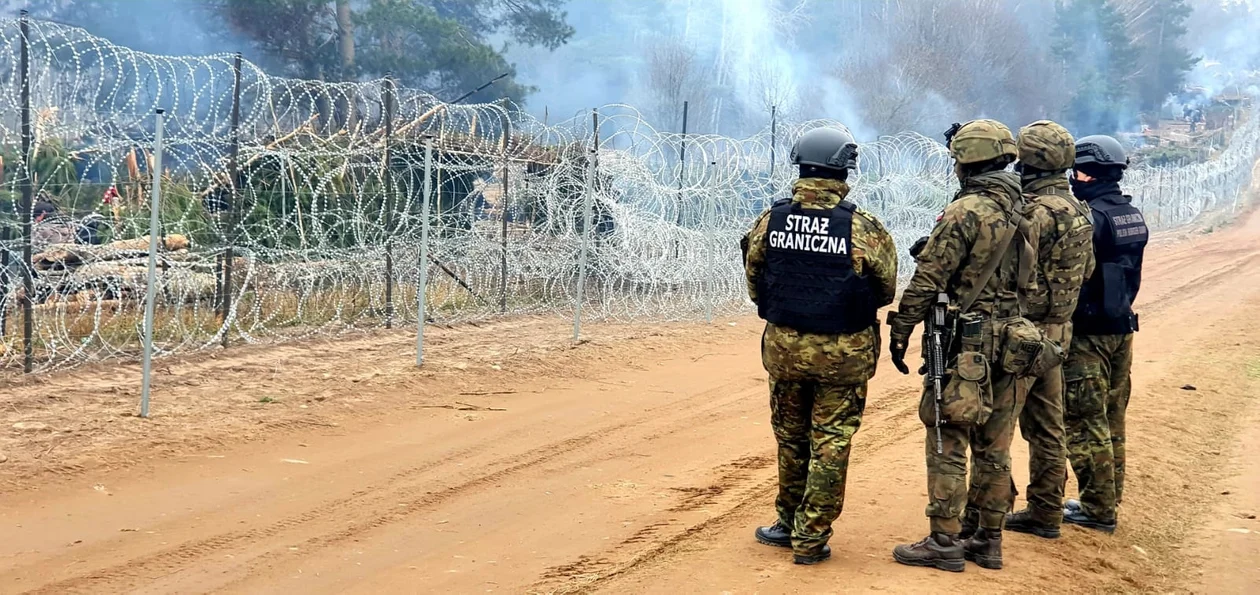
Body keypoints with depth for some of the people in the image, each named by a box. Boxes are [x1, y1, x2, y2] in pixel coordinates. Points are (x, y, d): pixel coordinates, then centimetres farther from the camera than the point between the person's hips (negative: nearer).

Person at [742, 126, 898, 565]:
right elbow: (886, 290, -2)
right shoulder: (863, 229, -13)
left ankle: (789, 523, 32)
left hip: (783, 346, 3)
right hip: (842, 353, -3)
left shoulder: (769, 221, -6)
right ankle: (810, 538, 12)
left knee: (790, 438, 19)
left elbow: (753, 284, 4)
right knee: (830, 443, 8)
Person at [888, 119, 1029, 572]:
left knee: (948, 442, -1)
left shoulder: (965, 212, -15)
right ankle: (989, 540, 19)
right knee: (994, 446, 12)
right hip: (1012, 344, 7)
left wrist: (900, 332, -7)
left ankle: (944, 542, 2)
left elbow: (927, 280, -15)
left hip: (967, 345, -7)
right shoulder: (1026, 211, 8)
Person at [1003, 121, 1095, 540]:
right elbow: (1086, 270, 18)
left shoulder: (1038, 212, -19)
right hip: (1058, 330, 9)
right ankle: (1045, 513, 20)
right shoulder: (1078, 210, 10)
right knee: (1046, 426, 14)